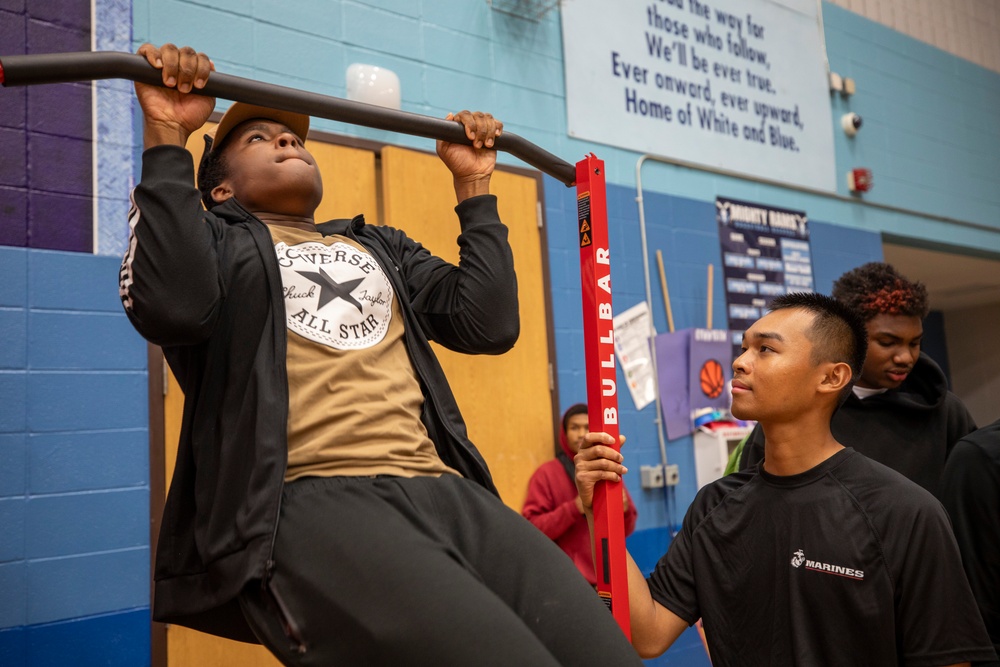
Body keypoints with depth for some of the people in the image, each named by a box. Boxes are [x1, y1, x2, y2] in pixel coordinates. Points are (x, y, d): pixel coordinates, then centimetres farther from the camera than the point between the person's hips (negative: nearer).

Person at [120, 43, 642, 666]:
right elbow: (174, 305, -8)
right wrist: (168, 135, -7)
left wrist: (474, 182, 22)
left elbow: (490, 323, 17)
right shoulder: (219, 240, 16)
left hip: (443, 491, 5)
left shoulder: (382, 248, 30)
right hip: (306, 502, -5)